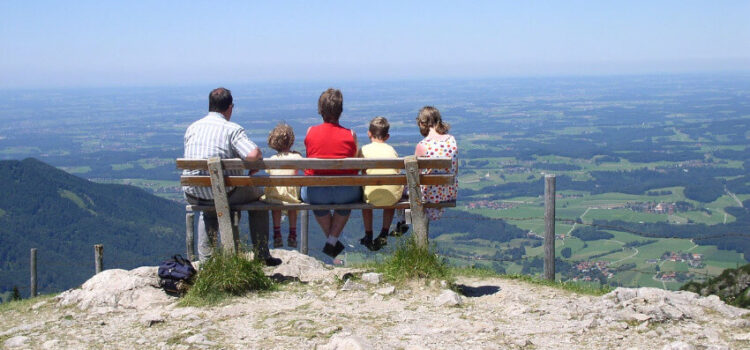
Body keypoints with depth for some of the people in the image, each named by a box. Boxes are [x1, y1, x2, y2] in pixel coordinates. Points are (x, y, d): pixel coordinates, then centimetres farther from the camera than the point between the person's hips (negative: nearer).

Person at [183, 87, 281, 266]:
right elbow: (254, 154, -25)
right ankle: (261, 255, 25)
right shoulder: (232, 129, -10)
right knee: (257, 195, 25)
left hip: (192, 195, 5)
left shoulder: (192, 128, 7)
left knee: (208, 208, 40)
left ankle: (204, 259, 38)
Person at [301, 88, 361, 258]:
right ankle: (332, 241, 30)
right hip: (345, 192, 0)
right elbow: (354, 165, 5)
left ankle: (331, 240, 41)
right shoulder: (350, 134, -1)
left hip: (316, 192, 1)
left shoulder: (311, 132, 1)